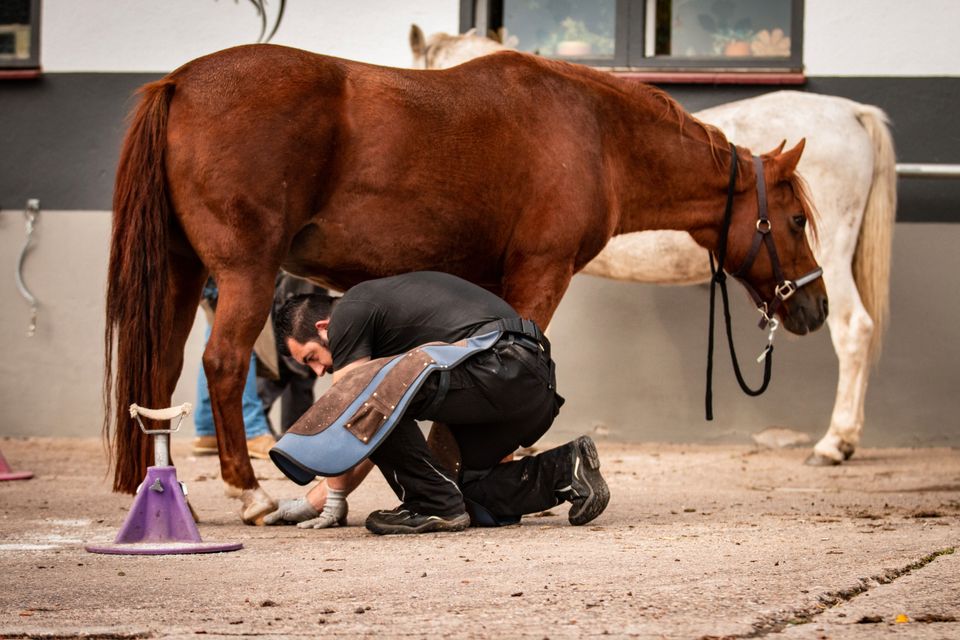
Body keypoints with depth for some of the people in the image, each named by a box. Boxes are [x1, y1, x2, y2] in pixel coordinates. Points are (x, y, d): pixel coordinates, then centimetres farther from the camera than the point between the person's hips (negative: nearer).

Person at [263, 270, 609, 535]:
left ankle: (435, 505, -6)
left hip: (500, 368, -10)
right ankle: (564, 470, 9)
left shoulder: (350, 313, 1)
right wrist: (313, 501, 35)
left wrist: (333, 499, 12)